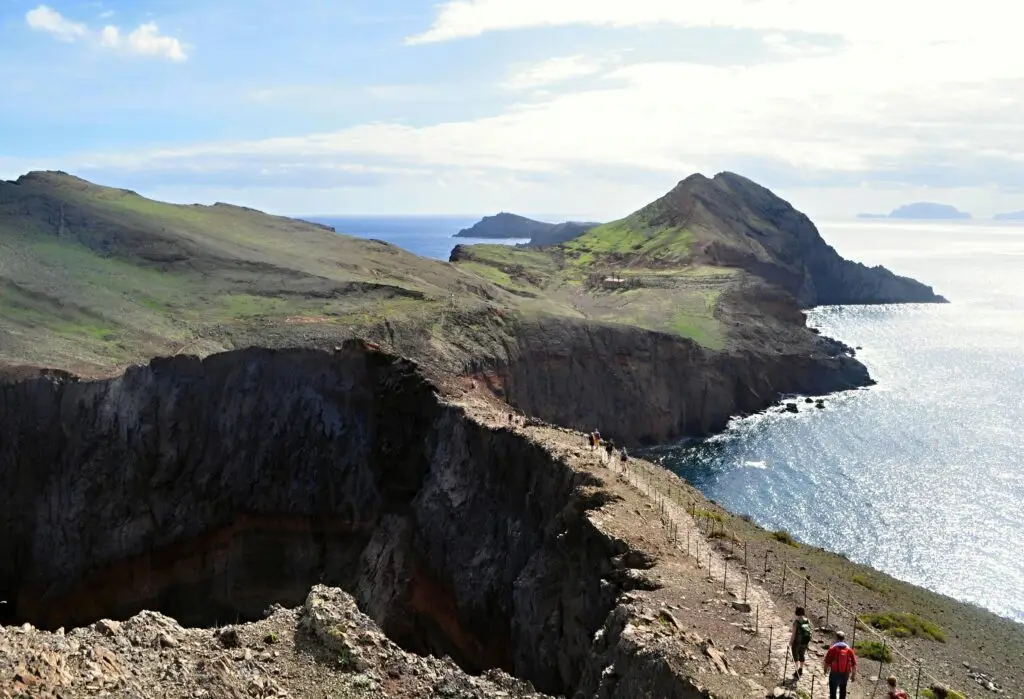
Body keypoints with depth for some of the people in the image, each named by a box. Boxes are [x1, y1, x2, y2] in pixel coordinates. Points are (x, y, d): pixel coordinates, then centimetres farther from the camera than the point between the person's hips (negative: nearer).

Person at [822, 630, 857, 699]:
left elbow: (827, 662, -11)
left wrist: (825, 669, 10)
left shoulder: (832, 649, -15)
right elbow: (854, 665, -4)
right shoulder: (849, 649, -7)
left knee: (833, 692, 8)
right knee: (843, 691, 25)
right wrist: (853, 675, 9)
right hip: (845, 674, 3)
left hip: (834, 673, -3)